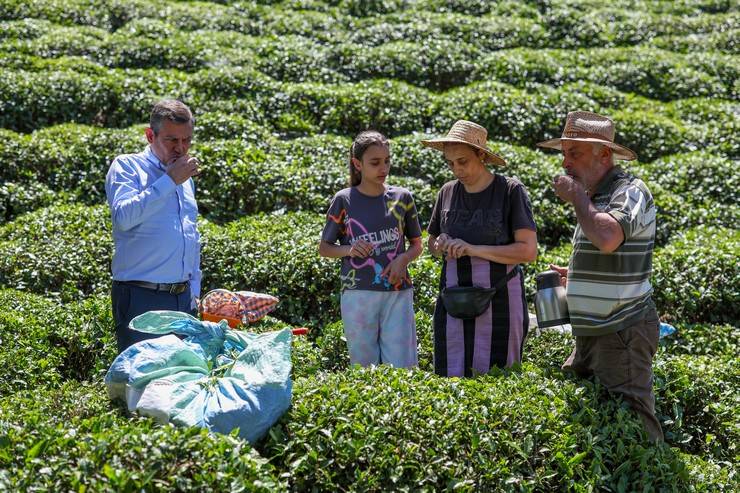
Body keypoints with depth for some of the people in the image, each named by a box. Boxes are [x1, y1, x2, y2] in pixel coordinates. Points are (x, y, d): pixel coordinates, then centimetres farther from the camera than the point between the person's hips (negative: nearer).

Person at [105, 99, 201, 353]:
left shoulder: (185, 178, 18)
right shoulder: (127, 166, -3)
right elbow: (124, 216, -22)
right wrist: (169, 181, -17)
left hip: (183, 298, 7)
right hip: (142, 298, -7)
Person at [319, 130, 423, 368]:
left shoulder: (402, 198, 4)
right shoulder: (344, 200, -1)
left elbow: (416, 245, 13)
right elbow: (324, 247, 6)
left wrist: (403, 259, -8)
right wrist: (348, 250, -14)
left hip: (398, 293, 1)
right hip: (358, 294, -1)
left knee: (401, 367, -2)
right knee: (364, 365, 7)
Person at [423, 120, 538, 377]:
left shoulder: (510, 190, -6)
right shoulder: (448, 192, 7)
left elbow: (528, 250, -12)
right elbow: (432, 242, 21)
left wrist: (474, 249, -19)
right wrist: (440, 245, -3)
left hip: (499, 301, -3)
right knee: (451, 377, 3)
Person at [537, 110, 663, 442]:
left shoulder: (629, 191, -14)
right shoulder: (595, 197, 15)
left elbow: (607, 239, -35)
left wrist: (577, 197, -21)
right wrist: (575, 276, 16)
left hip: (623, 333, -10)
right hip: (590, 334, 10)